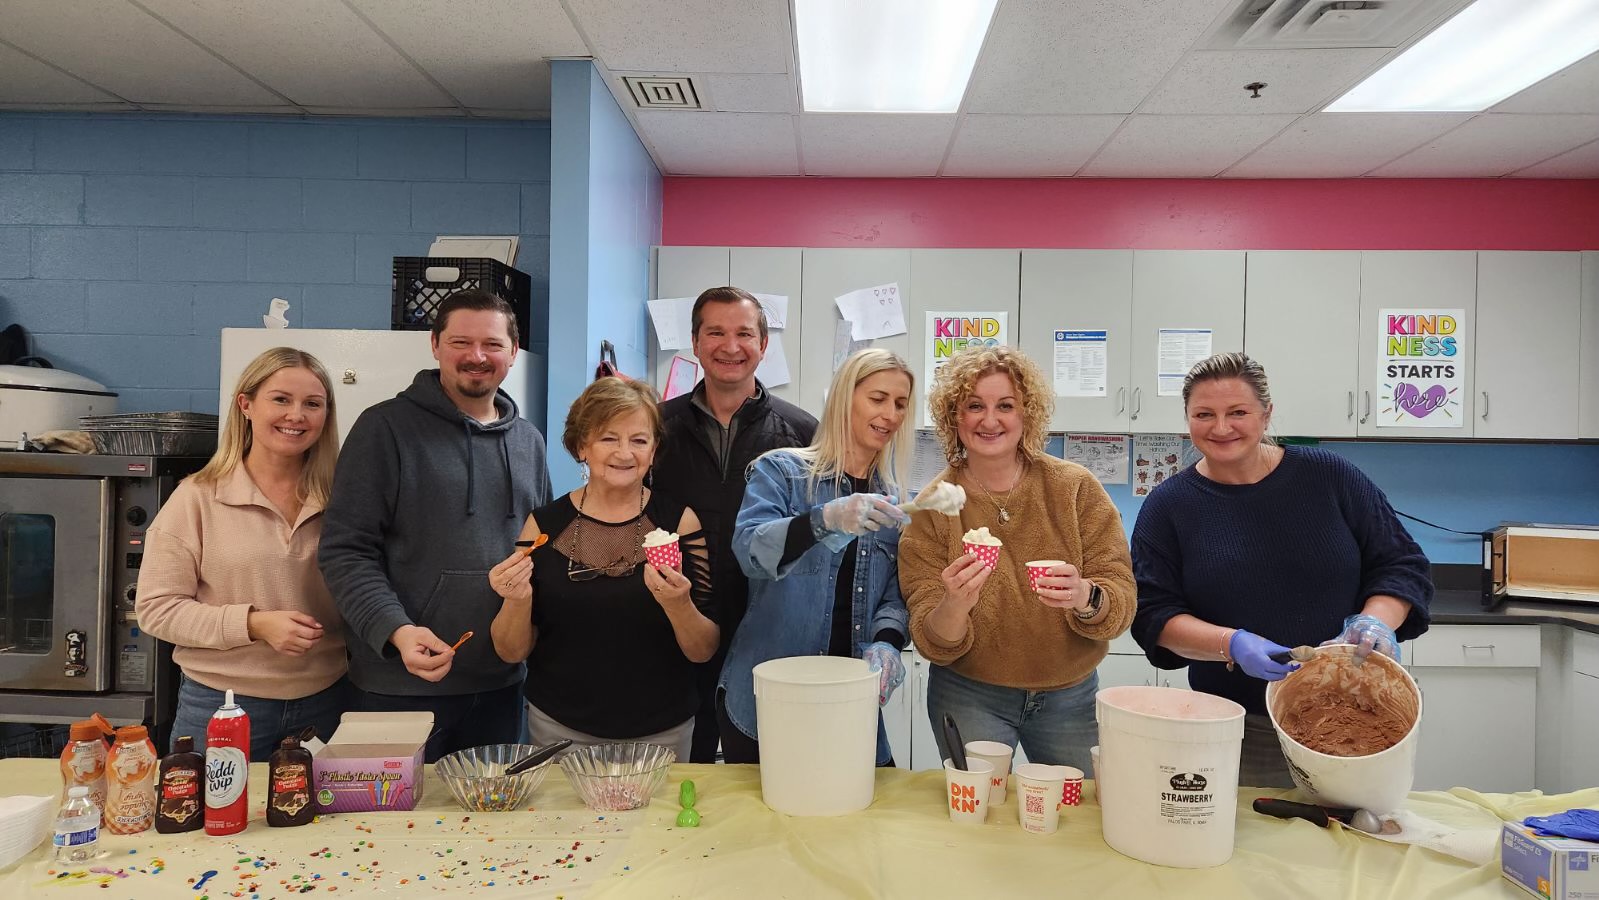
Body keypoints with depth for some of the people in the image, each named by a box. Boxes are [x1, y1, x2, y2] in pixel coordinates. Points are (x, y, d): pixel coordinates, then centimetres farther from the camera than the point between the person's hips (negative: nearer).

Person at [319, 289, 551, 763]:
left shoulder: (528, 442, 10)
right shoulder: (387, 427, -6)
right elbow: (345, 550, -10)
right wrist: (396, 630, -23)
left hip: (500, 684, 5)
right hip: (401, 683, -5)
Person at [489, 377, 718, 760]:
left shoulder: (679, 520, -6)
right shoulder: (545, 524, -4)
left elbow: (704, 651, -6)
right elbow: (511, 652, -1)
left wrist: (678, 605, -25)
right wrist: (517, 600, -20)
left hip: (661, 732, 0)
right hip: (560, 729, 0)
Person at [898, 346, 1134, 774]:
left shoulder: (1077, 488, -9)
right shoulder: (932, 507, -11)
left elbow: (1122, 602, -13)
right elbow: (933, 645, -13)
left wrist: (1085, 597, -35)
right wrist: (954, 605, -35)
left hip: (1070, 697, 2)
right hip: (969, 698, -1)